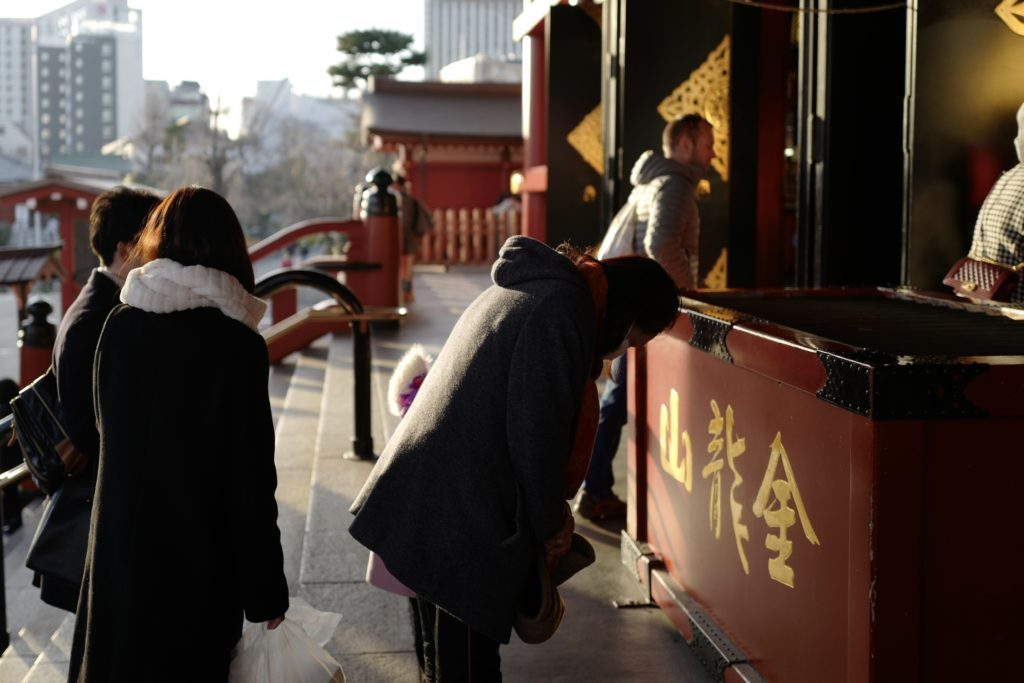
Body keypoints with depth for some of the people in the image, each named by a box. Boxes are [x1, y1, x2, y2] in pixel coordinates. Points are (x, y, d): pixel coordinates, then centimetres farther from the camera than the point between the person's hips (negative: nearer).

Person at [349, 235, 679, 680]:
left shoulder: (523, 289, 18)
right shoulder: (563, 311, -14)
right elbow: (535, 431, -17)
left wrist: (552, 512, 18)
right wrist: (552, 526, -3)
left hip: (423, 502, 10)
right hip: (461, 522, -10)